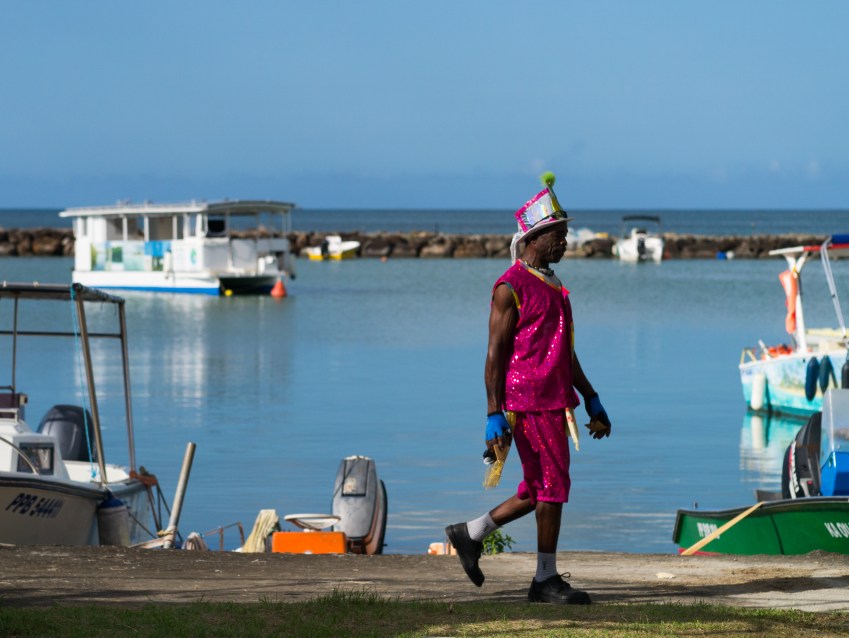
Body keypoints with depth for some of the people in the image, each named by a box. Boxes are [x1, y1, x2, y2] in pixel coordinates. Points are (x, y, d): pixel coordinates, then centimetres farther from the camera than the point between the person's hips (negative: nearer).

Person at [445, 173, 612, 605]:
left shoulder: (553, 286, 18)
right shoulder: (511, 286, -10)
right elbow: (495, 353, -13)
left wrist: (592, 400, 20)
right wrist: (494, 415, -18)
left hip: (553, 401, 9)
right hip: (528, 402, -9)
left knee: (538, 491, 12)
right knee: (553, 487, -6)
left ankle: (469, 534, 24)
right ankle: (545, 579, 2)